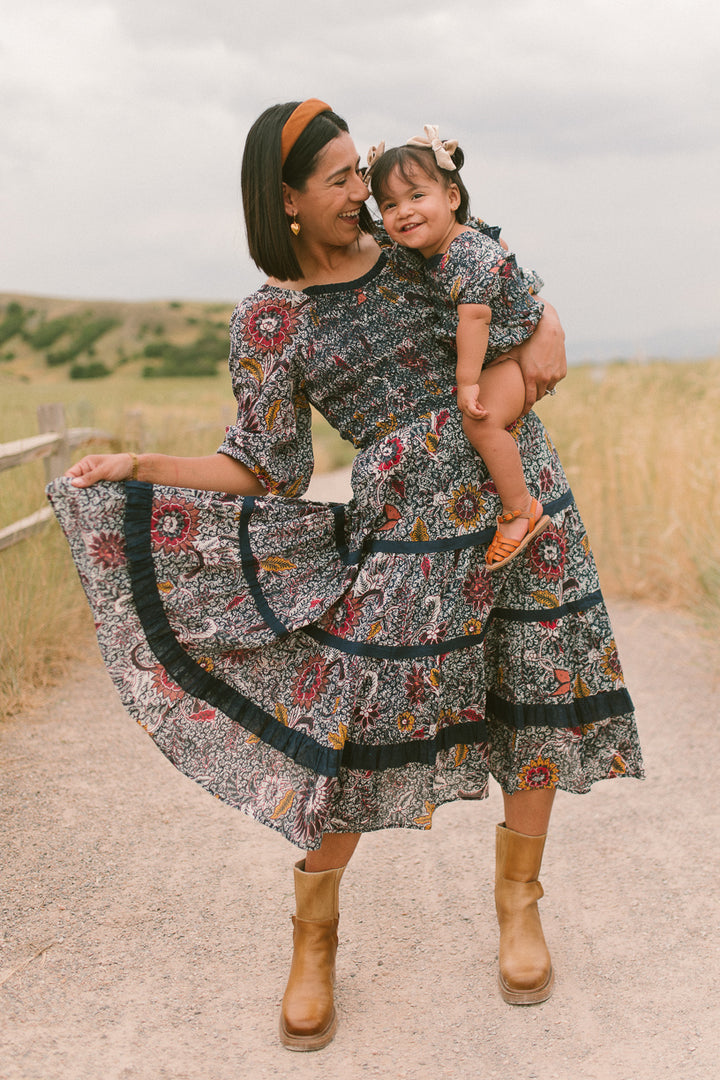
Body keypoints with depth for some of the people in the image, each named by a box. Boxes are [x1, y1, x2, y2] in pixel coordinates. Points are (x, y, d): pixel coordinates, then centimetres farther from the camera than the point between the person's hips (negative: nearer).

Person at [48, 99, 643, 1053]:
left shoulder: (407, 248, 8)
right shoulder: (268, 322, -1)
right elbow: (266, 472, -1)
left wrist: (548, 330, 0)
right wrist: (136, 466, -12)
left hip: (523, 492, 4)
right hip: (409, 527, -4)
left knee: (543, 698, 7)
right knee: (356, 729, -6)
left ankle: (519, 900, 30)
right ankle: (314, 944, 17)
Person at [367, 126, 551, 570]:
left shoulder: (474, 254, -30)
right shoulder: (426, 252, -2)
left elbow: (474, 318, -31)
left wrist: (467, 382, -30)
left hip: (515, 354, -10)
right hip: (482, 354, 10)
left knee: (481, 419, -30)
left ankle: (521, 510, -17)